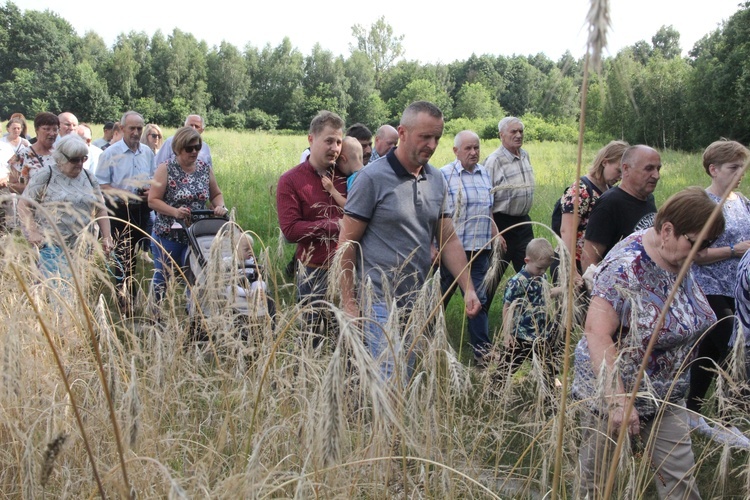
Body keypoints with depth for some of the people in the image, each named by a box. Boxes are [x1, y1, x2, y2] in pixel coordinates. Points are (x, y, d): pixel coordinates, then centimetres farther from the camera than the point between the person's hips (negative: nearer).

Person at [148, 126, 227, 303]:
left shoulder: (205, 168, 5)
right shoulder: (165, 169, -8)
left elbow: (216, 194, 15)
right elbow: (152, 200, -10)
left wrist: (219, 206, -7)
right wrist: (175, 212, -24)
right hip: (168, 235, -3)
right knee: (162, 277, 8)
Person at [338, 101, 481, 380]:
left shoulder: (437, 180, 9)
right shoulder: (372, 178, -10)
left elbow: (448, 240, 13)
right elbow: (347, 242, -8)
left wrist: (468, 289, 3)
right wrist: (348, 302, -10)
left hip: (420, 303, 6)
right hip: (381, 303, -6)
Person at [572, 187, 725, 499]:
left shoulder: (680, 259, 0)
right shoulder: (626, 266, -25)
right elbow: (597, 333, -30)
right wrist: (618, 400, -34)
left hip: (667, 394, 7)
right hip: (613, 389, -7)